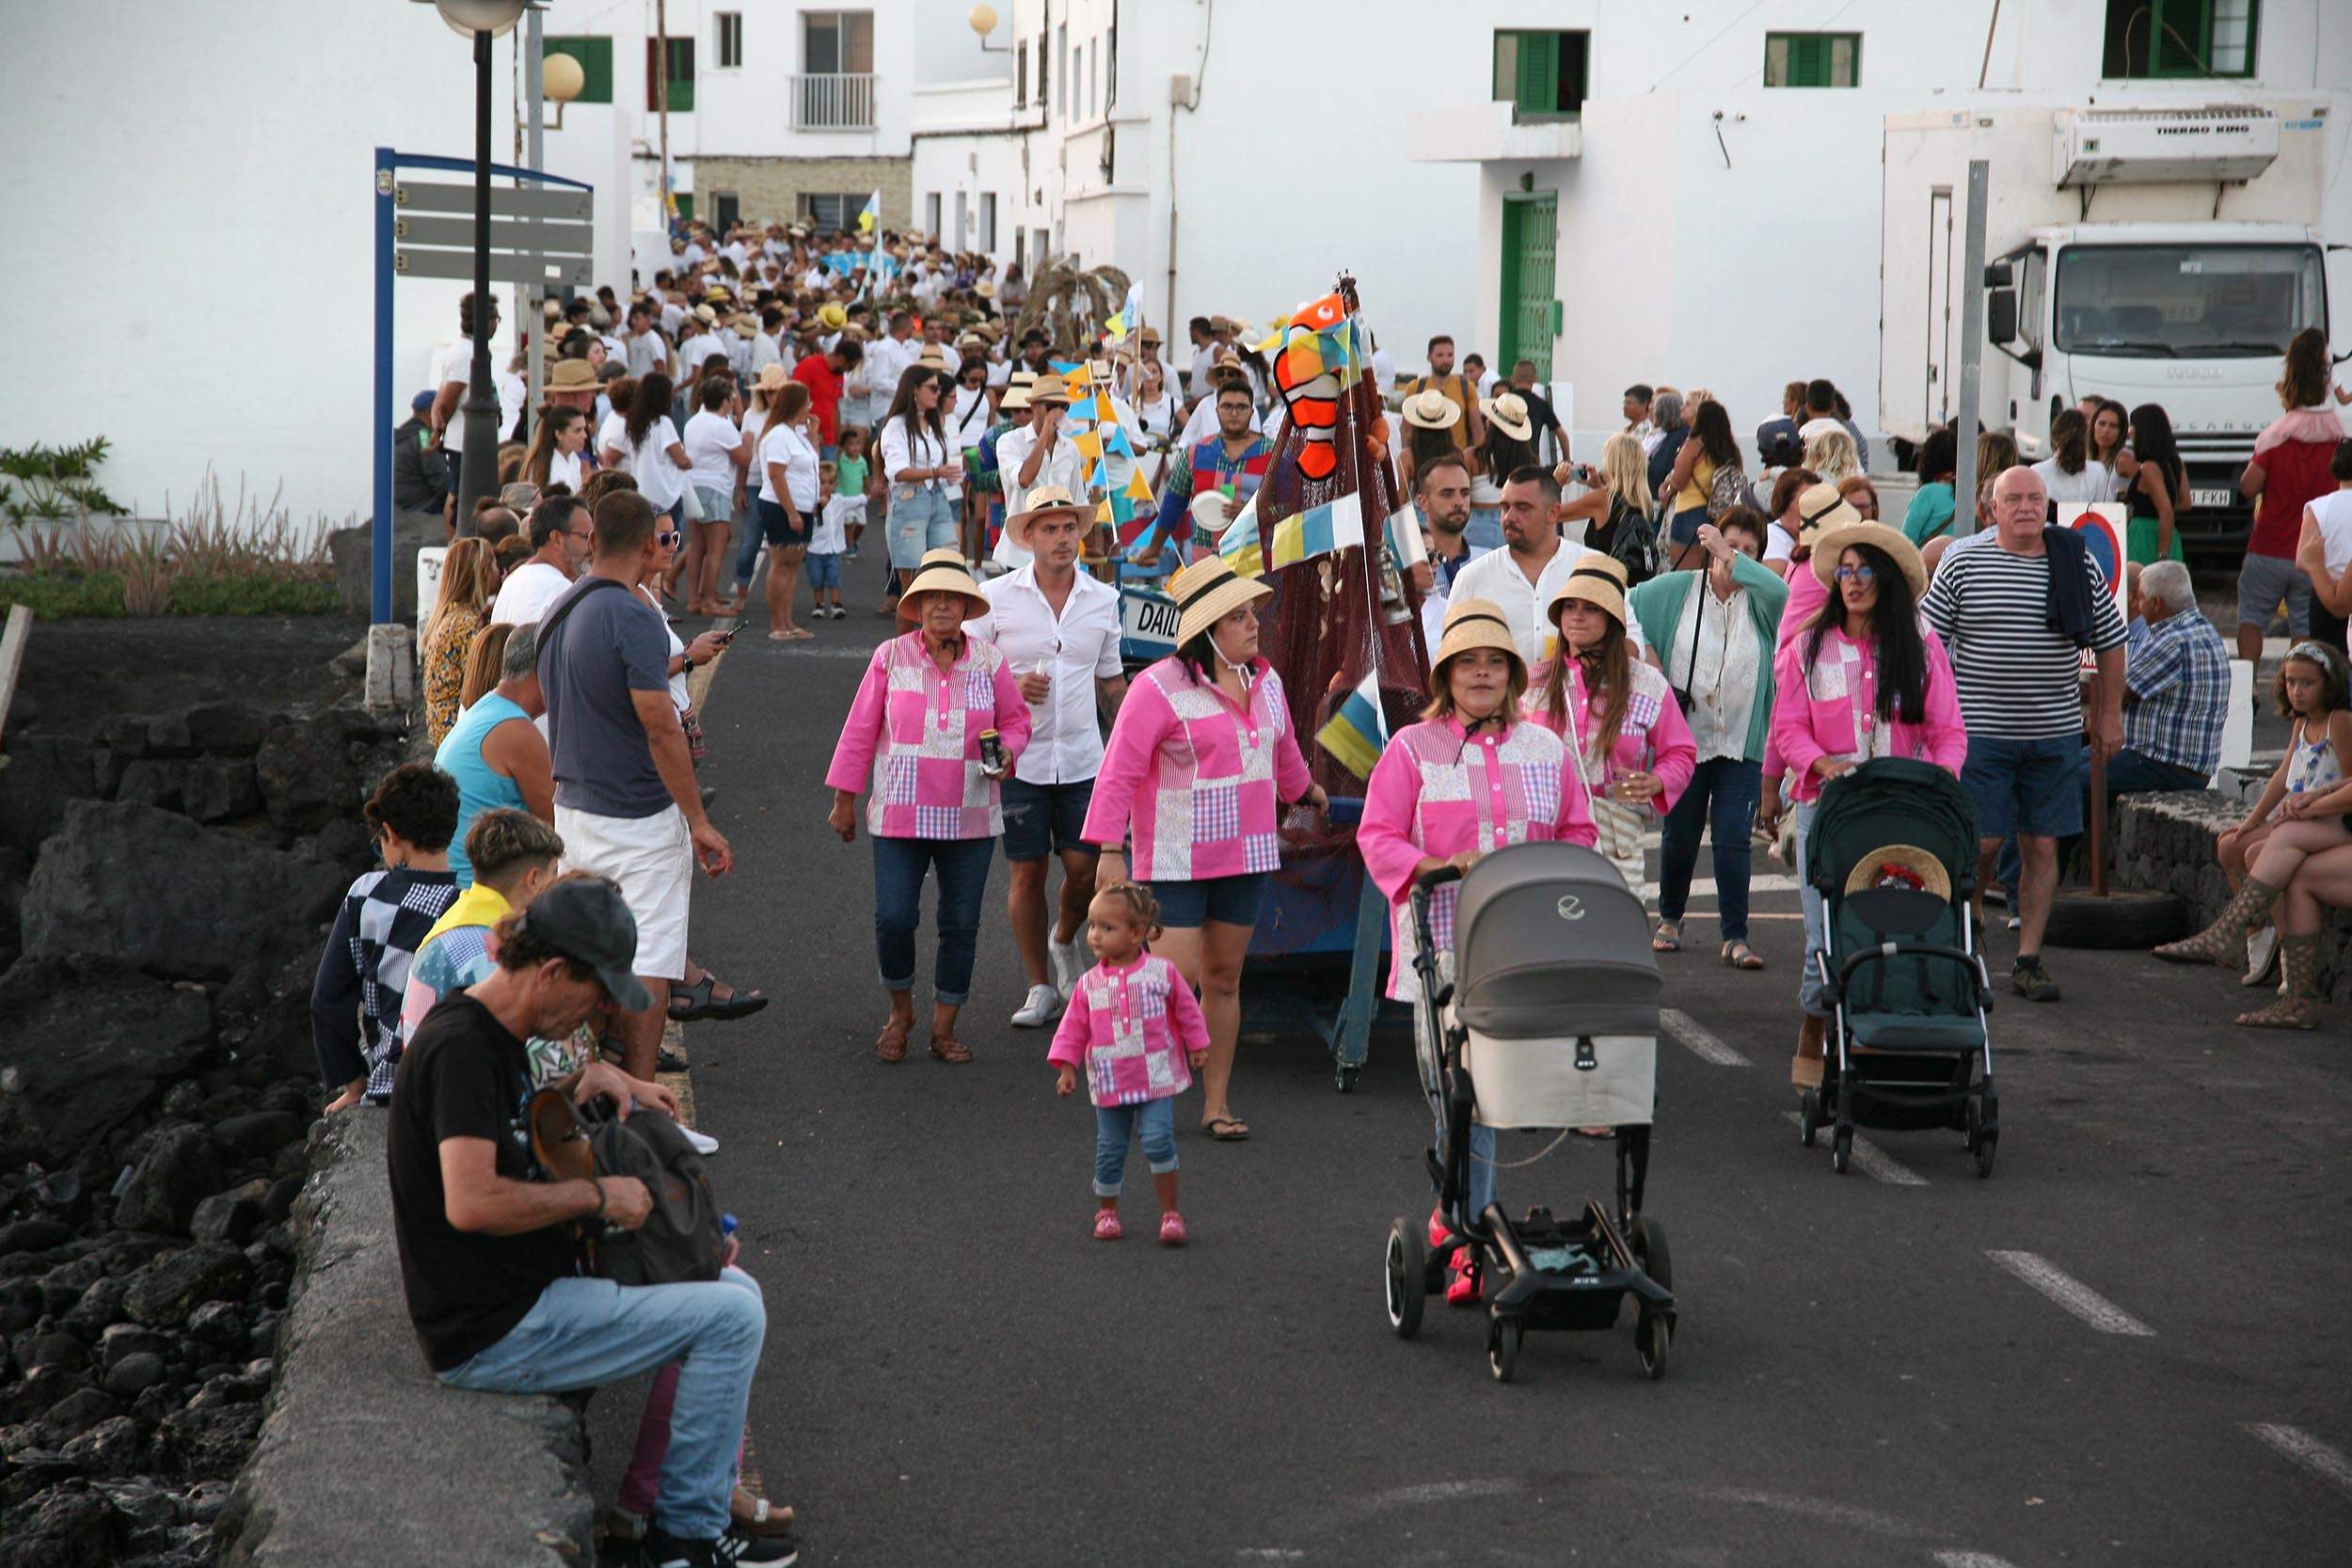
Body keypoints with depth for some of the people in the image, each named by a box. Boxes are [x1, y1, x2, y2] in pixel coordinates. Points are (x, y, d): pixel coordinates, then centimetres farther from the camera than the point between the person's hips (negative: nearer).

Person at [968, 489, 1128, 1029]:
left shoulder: (1103, 599, 7)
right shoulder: (996, 597, -2)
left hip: (1083, 758, 2)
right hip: (1019, 758, -2)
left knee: (1085, 869, -4)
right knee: (1026, 872, 2)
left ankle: (1064, 941, 28)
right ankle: (1040, 987, 15)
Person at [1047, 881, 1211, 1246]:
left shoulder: (1161, 972, -5)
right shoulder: (1088, 984, 0)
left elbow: (1187, 1011, 7)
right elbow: (1074, 1027, 5)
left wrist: (1197, 1047, 13)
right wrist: (1066, 1067, -3)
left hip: (1157, 1077, -2)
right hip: (1109, 1083, 2)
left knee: (1158, 1141, -14)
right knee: (1110, 1150, 8)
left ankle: (1170, 1213, -4)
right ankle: (1107, 1212, 26)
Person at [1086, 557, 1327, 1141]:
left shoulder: (1265, 683, 7)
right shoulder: (1159, 688, -14)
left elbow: (1282, 749, 29)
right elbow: (1119, 771, -14)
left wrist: (1302, 789, 44)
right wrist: (1110, 851, -17)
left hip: (1245, 854, 6)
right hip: (1176, 860, -6)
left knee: (1224, 977, 9)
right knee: (1176, 977, -10)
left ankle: (1216, 1103, 15)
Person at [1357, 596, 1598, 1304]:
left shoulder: (1545, 749, 15)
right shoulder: (1413, 748, 6)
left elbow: (1578, 831, 20)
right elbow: (1376, 836, 3)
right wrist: (1431, 866, -14)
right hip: (1443, 945, -3)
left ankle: (1457, 1217, 19)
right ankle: (1467, 1233, -4)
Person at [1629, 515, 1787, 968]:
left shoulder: (1757, 600, -1)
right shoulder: (1676, 589, 2)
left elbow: (1779, 592, -23)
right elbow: (1624, 605, 5)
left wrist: (1730, 557, -27)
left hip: (1741, 743, -1)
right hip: (1685, 738, 1)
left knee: (1734, 837, -7)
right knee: (1680, 836, 10)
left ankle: (1735, 937, -3)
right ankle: (1670, 918, 32)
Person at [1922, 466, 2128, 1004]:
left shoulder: (2078, 565, 5)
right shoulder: (1963, 562, -1)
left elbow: (2110, 641, 13)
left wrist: (2109, 715, 11)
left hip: (2054, 733, 2)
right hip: (1979, 731, -2)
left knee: (2042, 846, 3)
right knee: (1982, 841, -5)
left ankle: (2028, 959, 10)